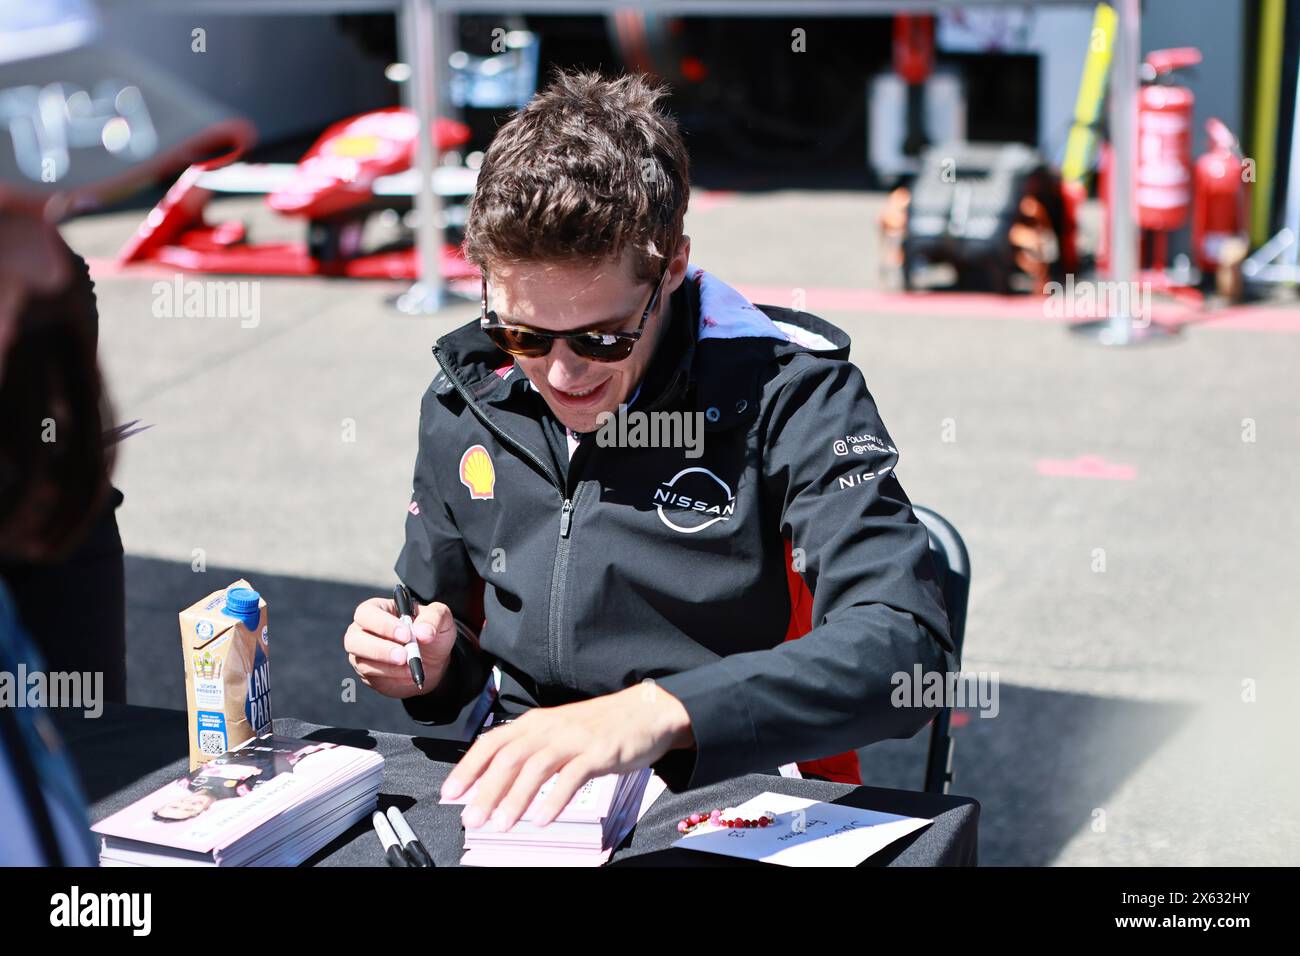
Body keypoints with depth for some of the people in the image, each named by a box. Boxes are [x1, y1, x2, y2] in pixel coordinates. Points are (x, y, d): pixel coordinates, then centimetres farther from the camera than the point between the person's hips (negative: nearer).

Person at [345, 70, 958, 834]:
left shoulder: (785, 391, -12)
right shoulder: (467, 397, 5)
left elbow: (908, 648, -25)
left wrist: (657, 713, -36)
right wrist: (433, 666, -4)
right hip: (519, 803, 4)